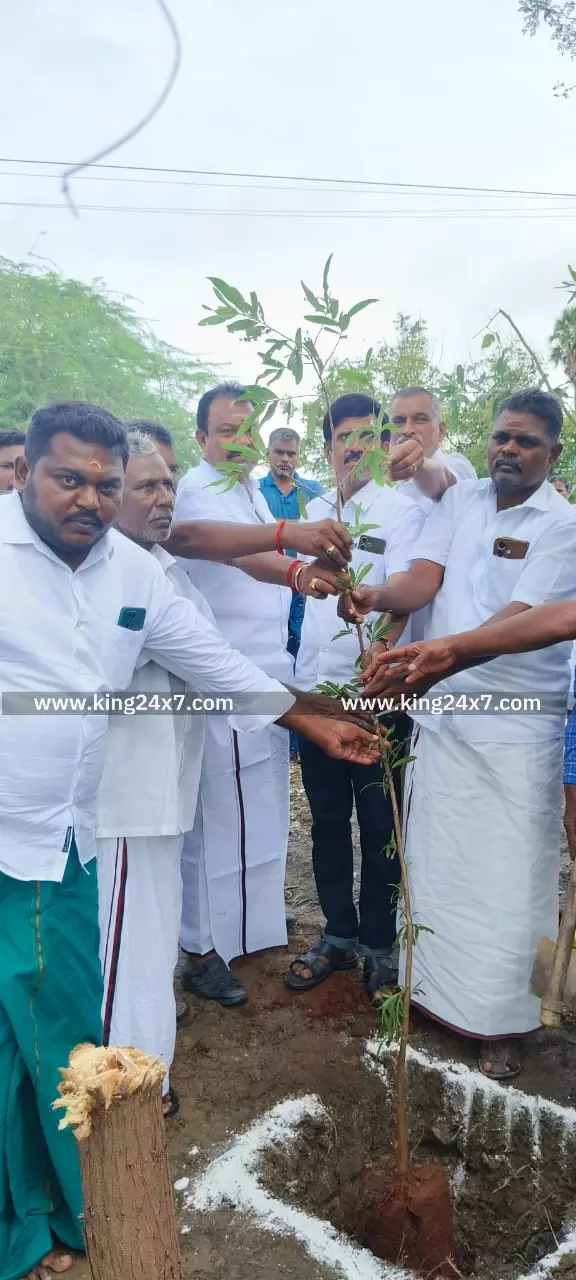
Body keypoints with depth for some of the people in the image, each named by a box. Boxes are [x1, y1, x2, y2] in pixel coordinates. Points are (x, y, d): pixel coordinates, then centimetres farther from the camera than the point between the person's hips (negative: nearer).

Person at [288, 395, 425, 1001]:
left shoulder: (402, 510, -4)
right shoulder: (313, 511, 12)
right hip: (315, 686, 5)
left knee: (380, 826, 5)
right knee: (327, 820, 14)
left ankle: (379, 946, 22)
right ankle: (338, 935, 30)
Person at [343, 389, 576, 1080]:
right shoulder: (459, 501, 7)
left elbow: (518, 623, -22)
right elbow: (423, 577, -3)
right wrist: (378, 595, -27)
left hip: (516, 728, -4)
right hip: (441, 714, 4)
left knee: (508, 875, 3)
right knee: (431, 857, 13)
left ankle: (500, 1022, 21)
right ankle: (430, 986, 32)